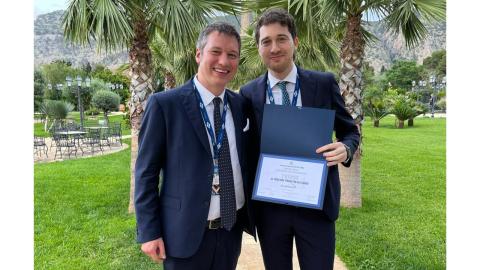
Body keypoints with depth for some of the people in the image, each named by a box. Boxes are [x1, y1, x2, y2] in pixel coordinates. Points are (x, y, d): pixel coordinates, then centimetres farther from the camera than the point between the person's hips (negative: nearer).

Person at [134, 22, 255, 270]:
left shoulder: (241, 105, 3)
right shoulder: (164, 104, -10)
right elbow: (146, 172, -8)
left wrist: (252, 216, 8)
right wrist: (149, 232, -9)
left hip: (232, 229, 4)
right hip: (186, 232, -4)